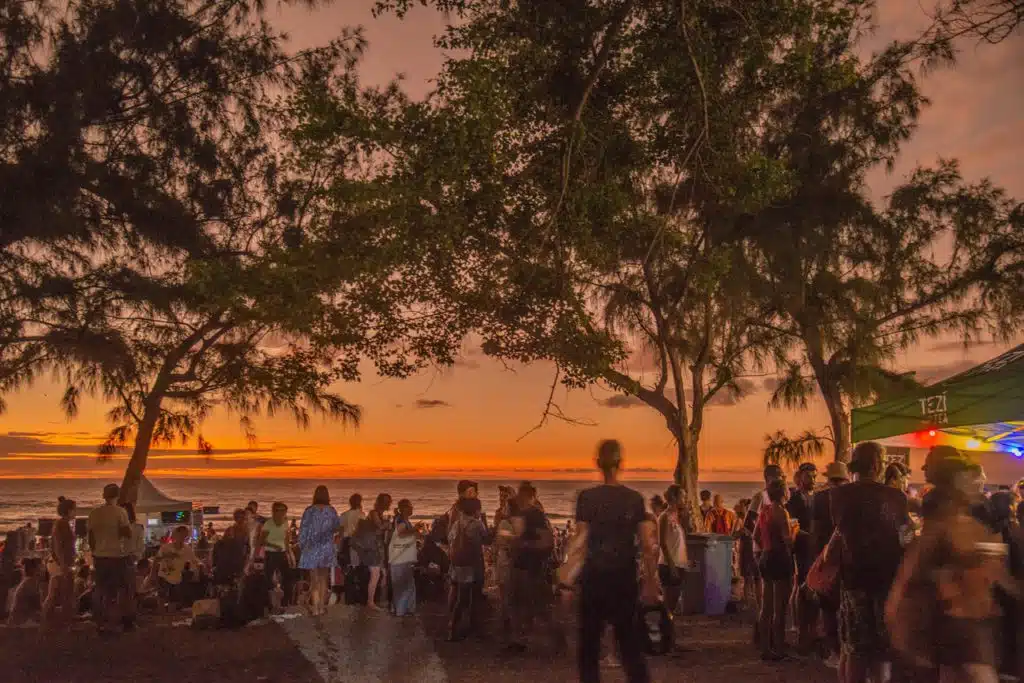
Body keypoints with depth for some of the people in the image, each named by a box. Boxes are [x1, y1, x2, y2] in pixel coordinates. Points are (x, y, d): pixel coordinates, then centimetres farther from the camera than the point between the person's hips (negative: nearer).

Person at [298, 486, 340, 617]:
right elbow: (337, 527, 6)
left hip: (312, 548, -2)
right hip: (327, 548, 2)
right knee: (324, 579, 15)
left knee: (314, 580, 5)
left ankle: (315, 608, -2)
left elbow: (303, 529, -5)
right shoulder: (331, 511, -3)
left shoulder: (309, 510, -8)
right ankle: (322, 607, 15)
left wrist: (302, 545, 5)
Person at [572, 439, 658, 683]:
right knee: (629, 644, 15)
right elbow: (649, 546, -1)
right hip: (625, 578, 2)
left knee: (589, 645, 10)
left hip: (594, 577, -2)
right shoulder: (635, 499, 0)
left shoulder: (586, 498, -6)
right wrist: (650, 582, 7)